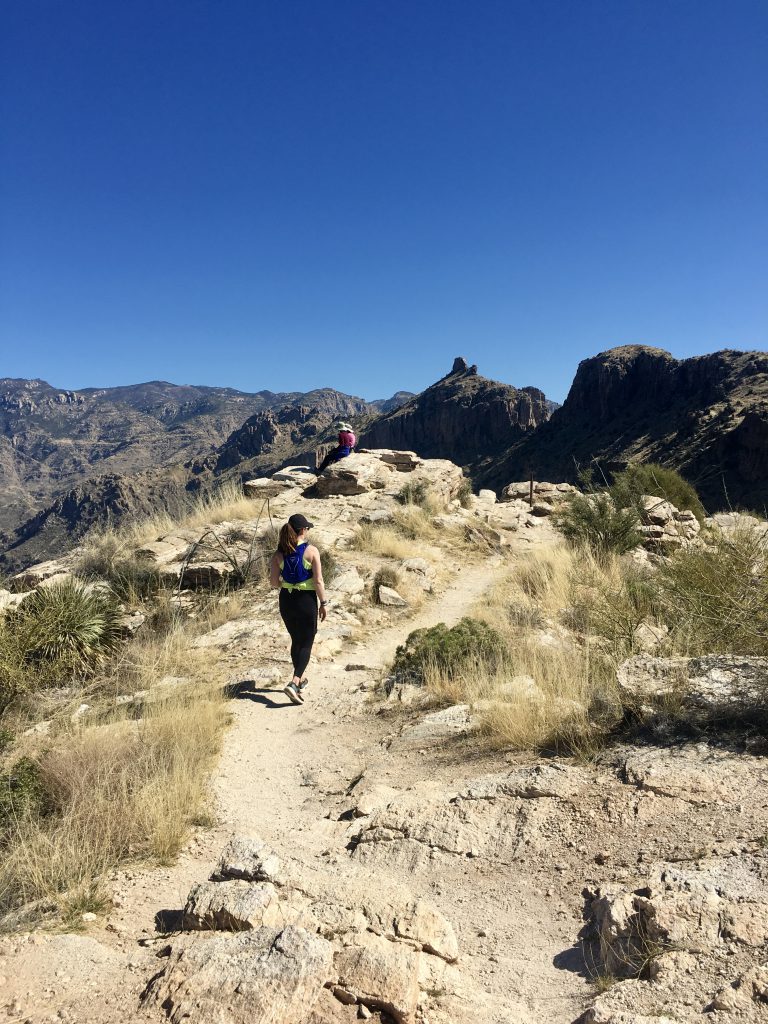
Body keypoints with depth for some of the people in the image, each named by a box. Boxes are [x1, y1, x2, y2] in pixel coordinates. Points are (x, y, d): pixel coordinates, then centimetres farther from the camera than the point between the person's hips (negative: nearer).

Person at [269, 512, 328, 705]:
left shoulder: (279, 552, -2)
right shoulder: (311, 550, -13)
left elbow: (273, 581, 0)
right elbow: (318, 581, -13)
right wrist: (324, 603, -4)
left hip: (286, 601, 4)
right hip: (306, 600, -4)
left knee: (296, 641, 22)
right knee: (306, 643, 6)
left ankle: (300, 678, 36)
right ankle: (294, 683, -10)